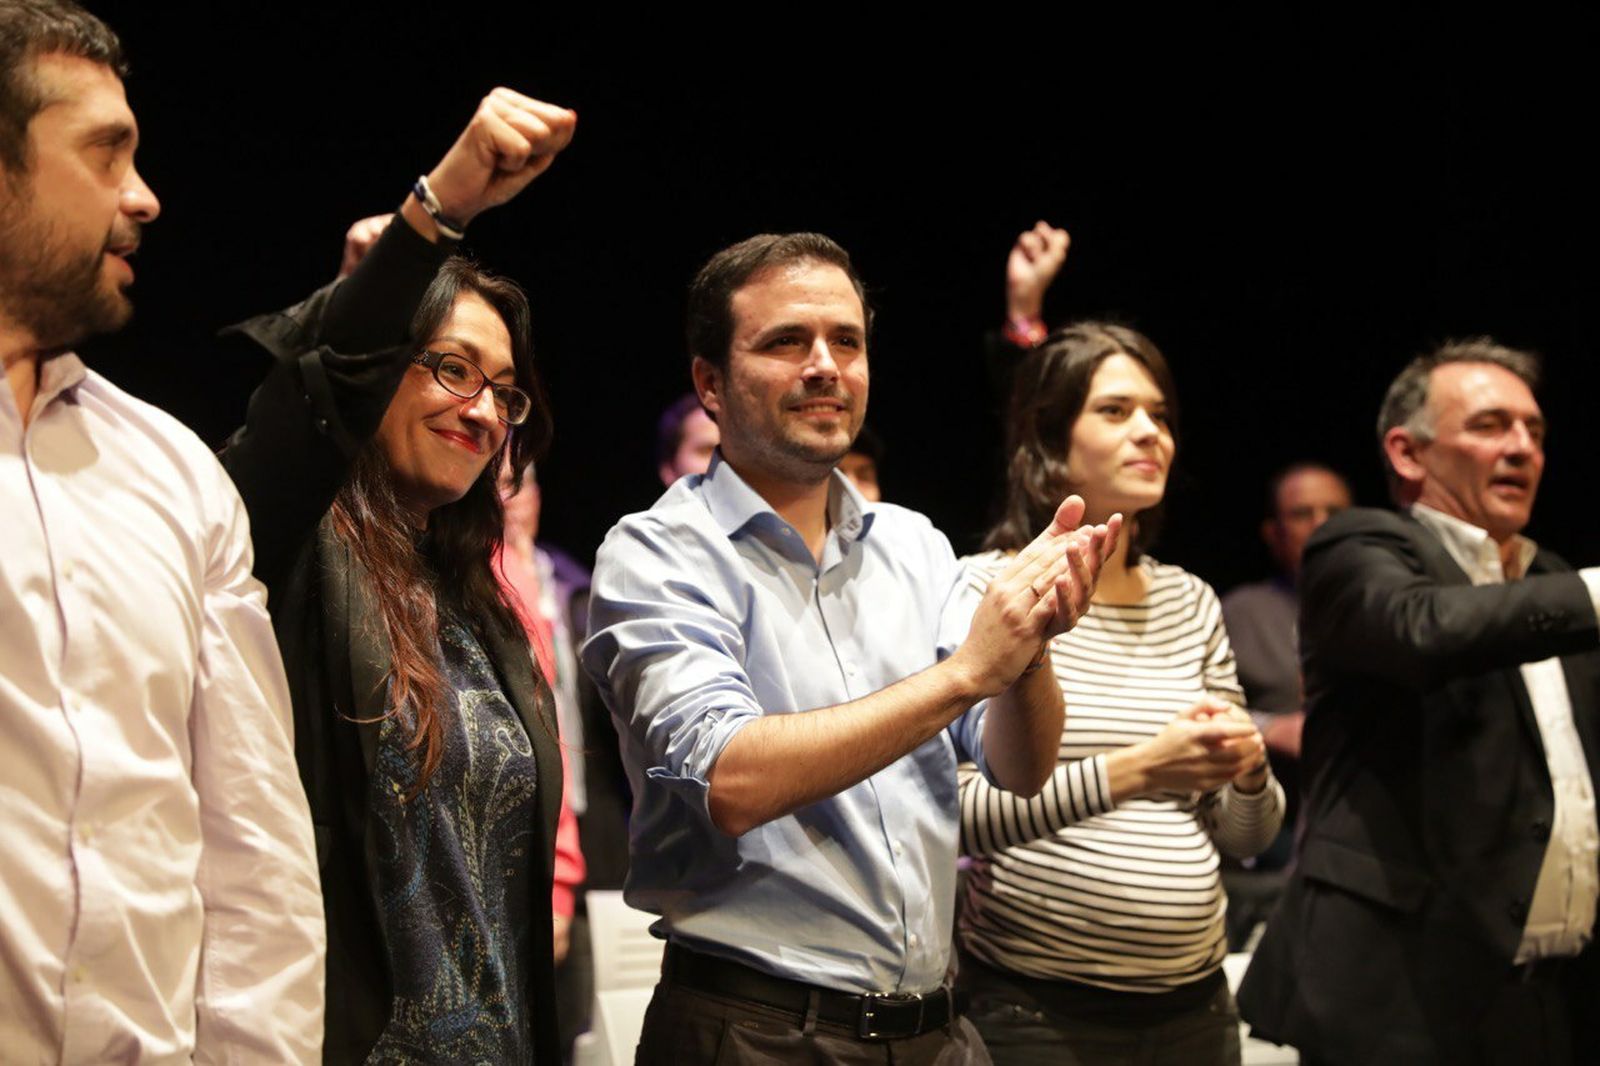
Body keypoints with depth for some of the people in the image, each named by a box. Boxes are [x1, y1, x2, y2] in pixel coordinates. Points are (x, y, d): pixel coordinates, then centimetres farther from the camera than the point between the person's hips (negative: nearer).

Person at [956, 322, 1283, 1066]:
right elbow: (956, 810, -16)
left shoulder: (1190, 603, 9)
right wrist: (1130, 771, -24)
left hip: (1194, 1003, 5)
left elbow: (1248, 835, 12)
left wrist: (1248, 770, -9)